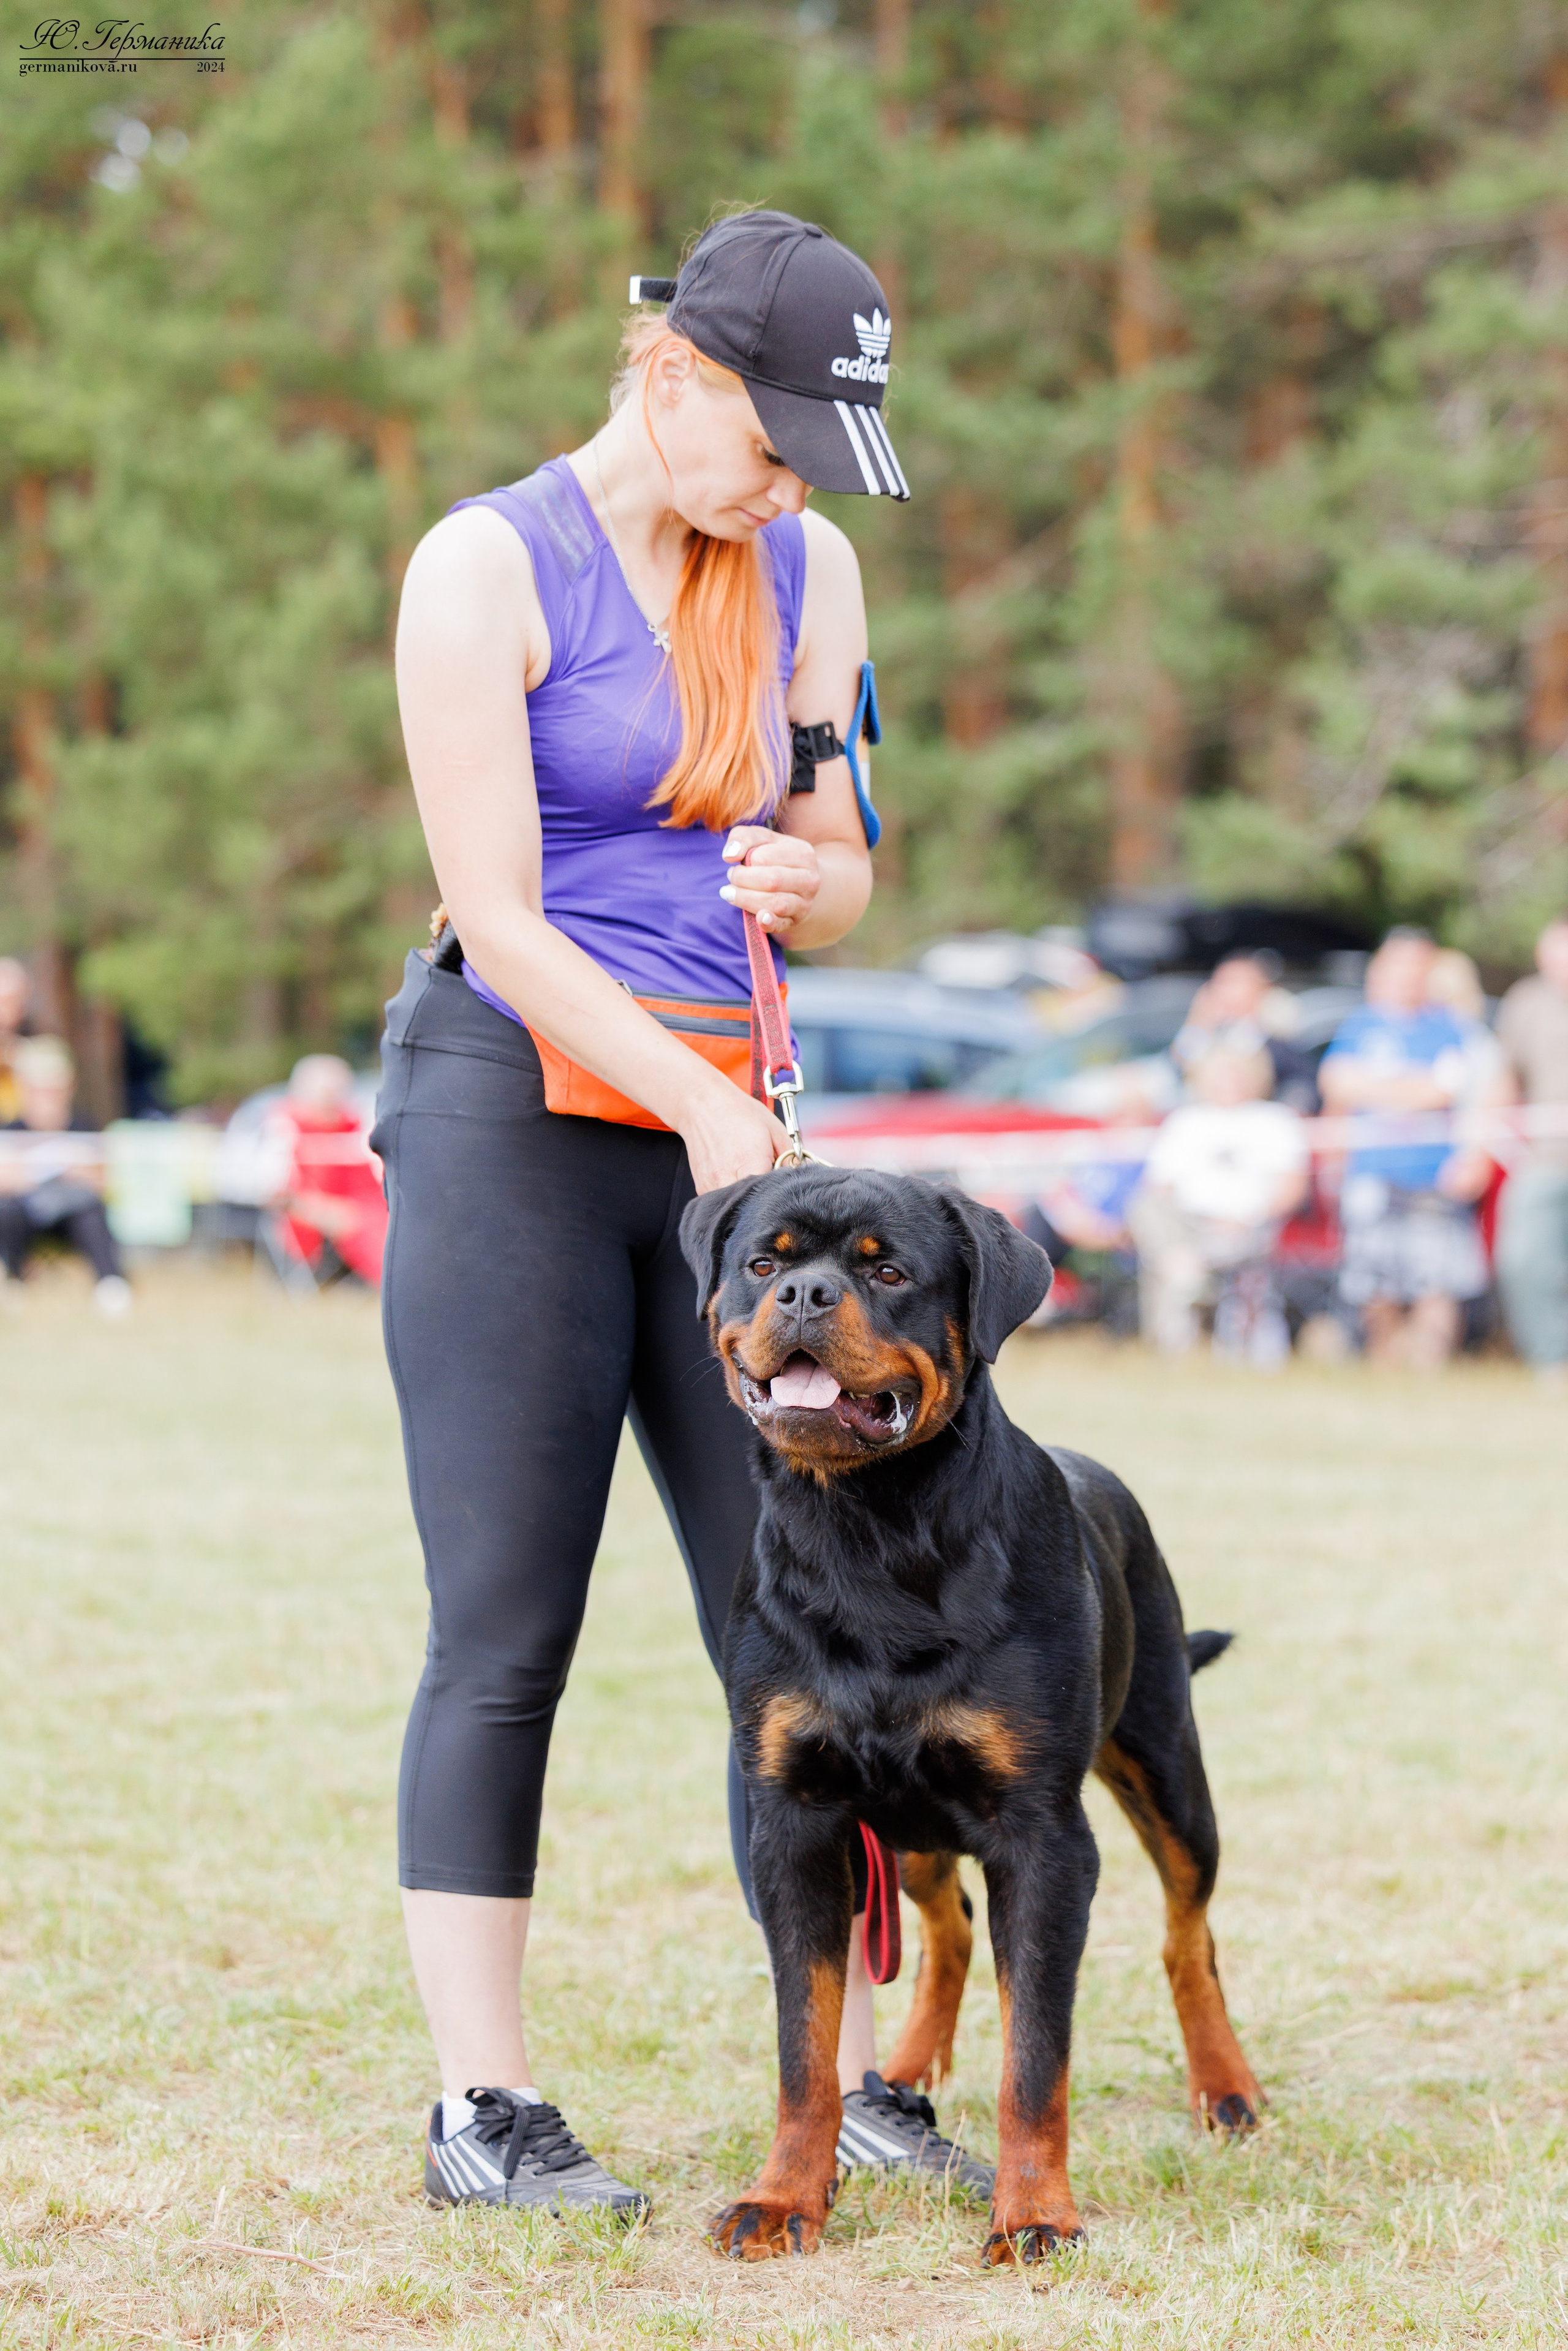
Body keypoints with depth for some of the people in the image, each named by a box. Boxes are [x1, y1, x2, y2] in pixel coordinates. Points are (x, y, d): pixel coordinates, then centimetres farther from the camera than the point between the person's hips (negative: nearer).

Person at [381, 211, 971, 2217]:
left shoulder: (811, 570, 11)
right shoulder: (486, 567, -7)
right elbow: (495, 918, -12)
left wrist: (808, 879, -9)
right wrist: (702, 1102, -19)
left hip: (729, 1125, 5)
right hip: (515, 1114, -5)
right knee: (504, 1635, -4)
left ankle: (846, 2080, 8)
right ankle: (480, 2111, 2)